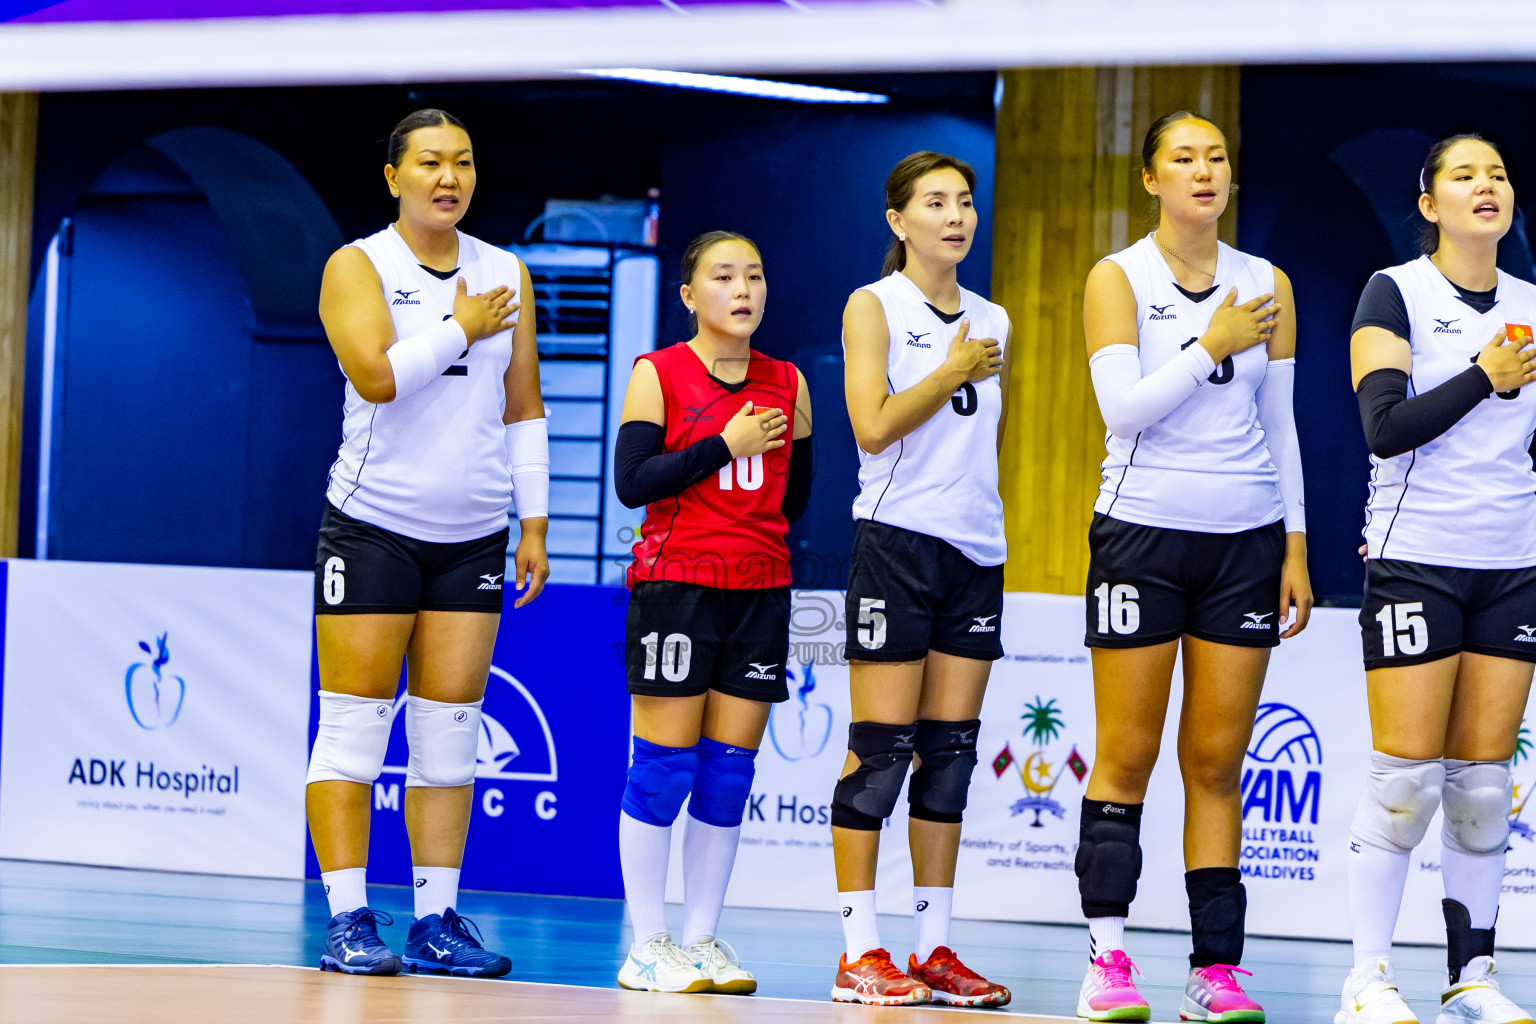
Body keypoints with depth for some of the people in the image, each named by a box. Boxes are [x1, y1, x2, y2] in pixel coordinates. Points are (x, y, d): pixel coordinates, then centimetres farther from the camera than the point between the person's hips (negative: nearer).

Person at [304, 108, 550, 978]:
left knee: (450, 732, 3)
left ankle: (437, 922, 7)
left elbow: (524, 409, 14)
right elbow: (376, 374, -19)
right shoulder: (358, 266, -3)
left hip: (473, 538, 4)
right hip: (373, 529, -4)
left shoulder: (507, 275, 12)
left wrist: (535, 523, 8)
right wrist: (462, 329, -10)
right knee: (354, 727, -5)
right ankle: (350, 921, -3)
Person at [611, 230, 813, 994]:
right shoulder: (658, 374, -1)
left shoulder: (787, 384, 11)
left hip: (759, 591, 4)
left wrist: (753, 536, 8)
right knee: (665, 764, -4)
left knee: (729, 769, 3)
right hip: (674, 586, -4)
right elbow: (632, 480, -11)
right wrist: (725, 445, -13)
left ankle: (702, 938, 10)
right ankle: (648, 944, 1)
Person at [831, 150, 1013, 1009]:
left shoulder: (992, 321, 16)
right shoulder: (874, 307, 0)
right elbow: (873, 426, -12)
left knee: (952, 750, 4)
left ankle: (936, 948, 8)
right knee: (882, 745, -7)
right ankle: (860, 952, -5)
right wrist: (954, 371, -8)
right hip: (898, 541, -6)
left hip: (977, 550, 6)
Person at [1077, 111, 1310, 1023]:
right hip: (1143, 531, -3)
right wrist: (1213, 345, -17)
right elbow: (1124, 408, -12)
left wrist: (1295, 547, 7)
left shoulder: (1266, 285, 9)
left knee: (1217, 762, 2)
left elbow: (1280, 426, 12)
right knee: (1127, 756, -3)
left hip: (1245, 538, 3)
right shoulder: (1118, 279, -1)